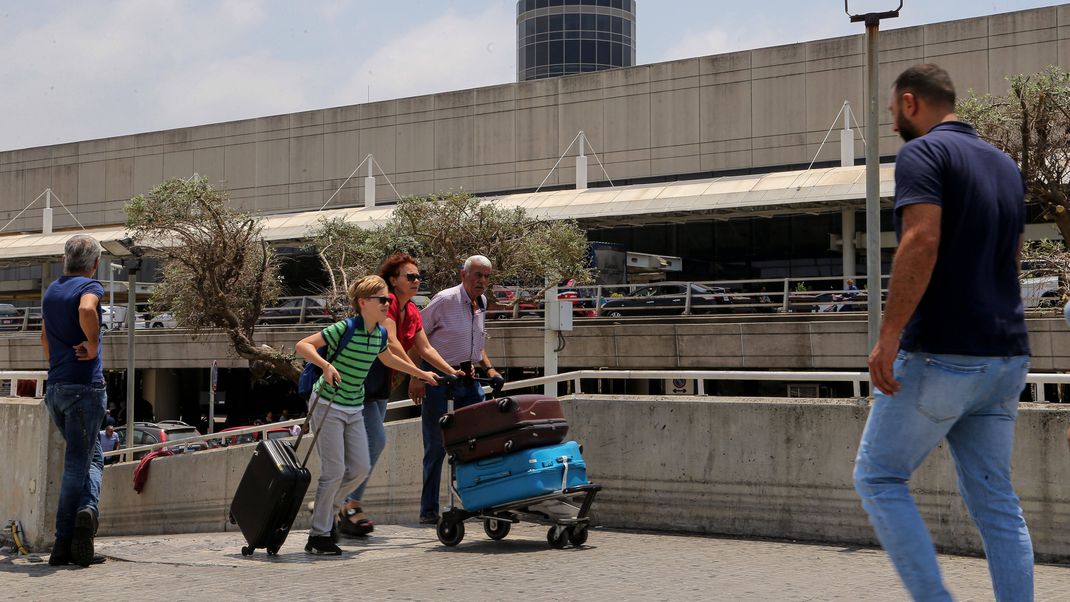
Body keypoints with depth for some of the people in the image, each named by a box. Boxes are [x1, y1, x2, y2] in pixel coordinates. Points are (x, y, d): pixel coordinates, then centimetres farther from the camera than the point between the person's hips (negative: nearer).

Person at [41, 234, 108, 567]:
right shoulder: (89, 287, -7)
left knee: (92, 456, 14)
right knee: (77, 463, -3)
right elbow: (86, 310, -31)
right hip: (85, 385, -7)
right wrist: (93, 346, -17)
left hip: (55, 388, 7)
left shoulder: (51, 290, 18)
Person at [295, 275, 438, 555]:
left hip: (354, 408, 7)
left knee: (360, 468, 4)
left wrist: (421, 373, 35)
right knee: (334, 470, -8)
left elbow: (389, 359, 25)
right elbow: (303, 345, -23)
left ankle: (325, 505, 28)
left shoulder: (380, 334, 3)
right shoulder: (345, 328, -19)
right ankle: (318, 537, 4)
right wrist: (326, 366, -38)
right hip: (328, 404, -7)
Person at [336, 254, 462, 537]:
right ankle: (350, 506, -8)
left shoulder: (412, 312, 13)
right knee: (376, 441, -15)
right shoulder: (387, 302, -14)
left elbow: (425, 348, 15)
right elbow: (391, 343, -22)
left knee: (369, 445, 8)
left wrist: (452, 372, 6)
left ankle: (347, 507, 14)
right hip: (362, 376, -9)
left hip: (381, 383, 9)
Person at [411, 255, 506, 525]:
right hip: (438, 379, -7)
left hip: (468, 378, 7)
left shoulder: (481, 303, 9)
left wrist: (489, 368, 10)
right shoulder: (445, 300, -13)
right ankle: (428, 510, 6)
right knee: (436, 446, -2)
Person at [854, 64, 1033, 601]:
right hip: (1006, 356, 8)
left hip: (939, 355, -8)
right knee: (995, 502, 10)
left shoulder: (922, 153, -8)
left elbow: (922, 242, -22)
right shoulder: (1005, 165, 17)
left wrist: (889, 336, -23)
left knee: (878, 477, 5)